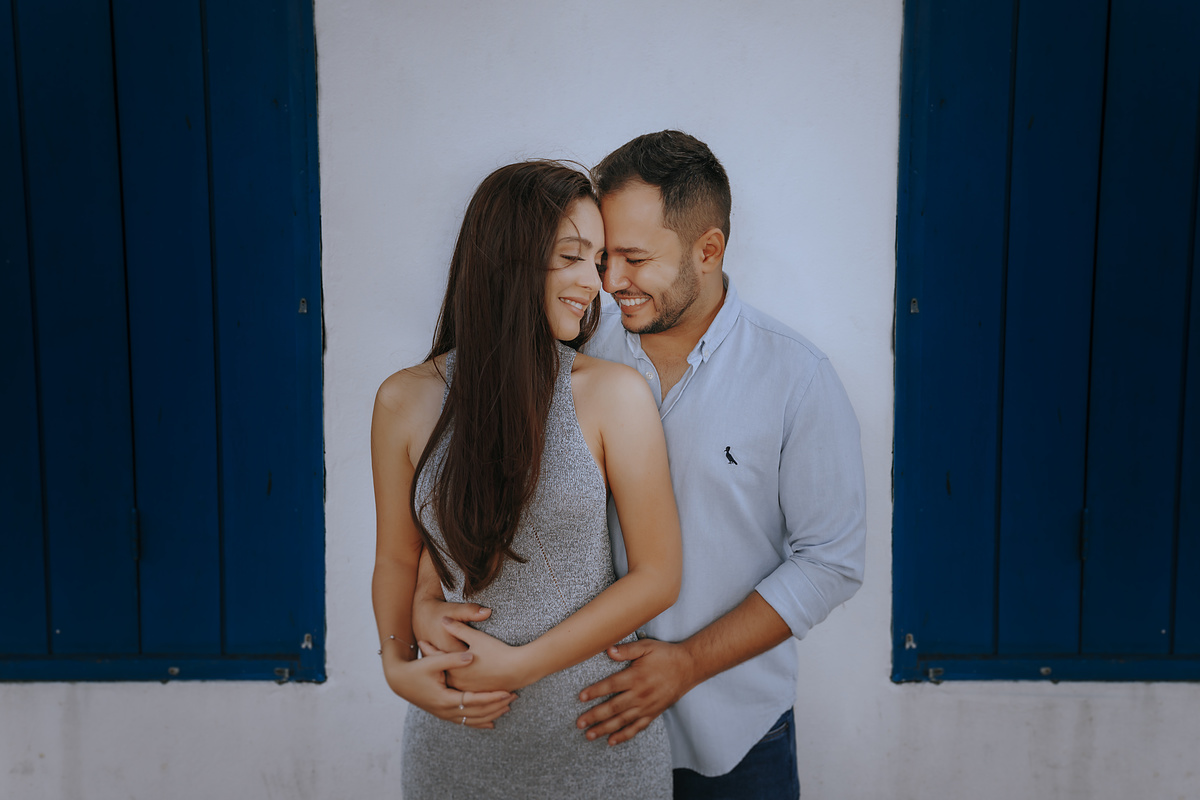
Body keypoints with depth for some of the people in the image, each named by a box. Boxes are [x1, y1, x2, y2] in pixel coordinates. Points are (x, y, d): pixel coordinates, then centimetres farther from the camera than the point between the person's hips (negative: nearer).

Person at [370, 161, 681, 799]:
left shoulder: (615, 394, -10)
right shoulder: (404, 401, -4)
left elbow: (657, 575, -9)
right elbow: (398, 558, 7)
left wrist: (518, 665, -12)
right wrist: (399, 664, -9)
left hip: (596, 733, -1)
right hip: (457, 735, 1)